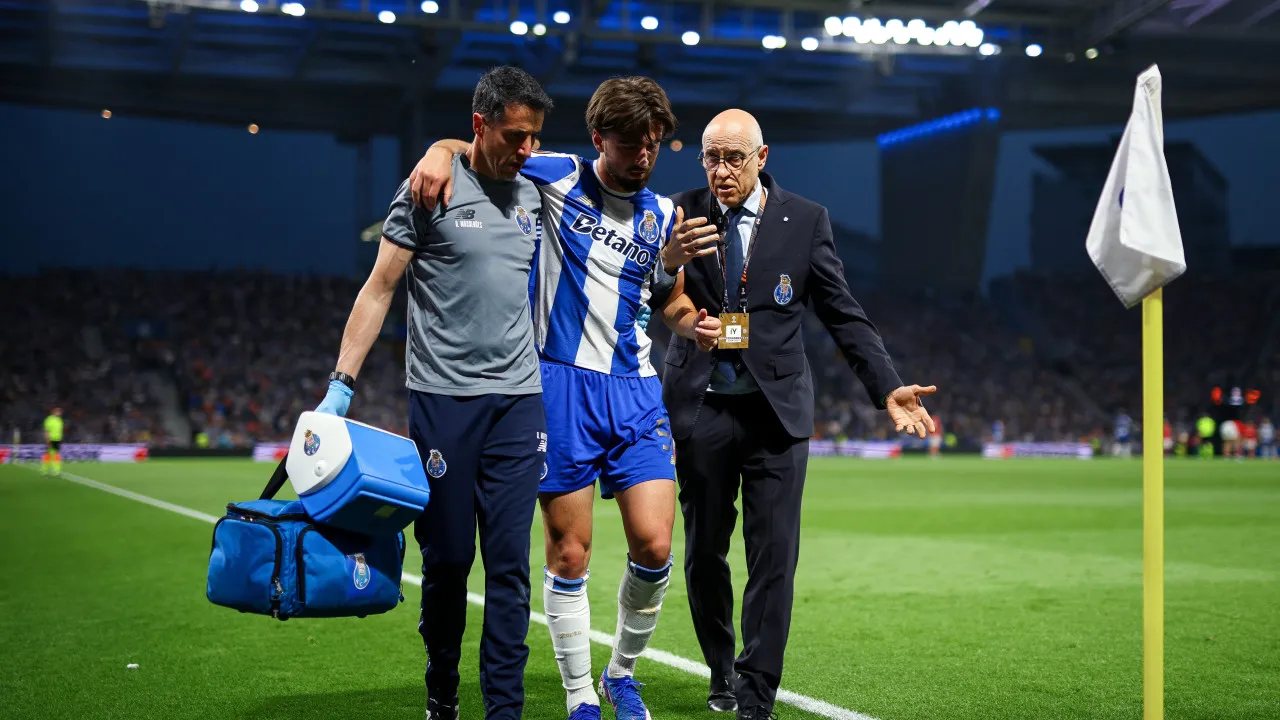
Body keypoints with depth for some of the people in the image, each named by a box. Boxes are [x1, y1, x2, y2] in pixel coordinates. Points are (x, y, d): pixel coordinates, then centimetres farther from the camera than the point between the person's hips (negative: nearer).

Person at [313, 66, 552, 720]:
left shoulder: (533, 192, 10)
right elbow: (380, 287, -2)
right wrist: (340, 385, -7)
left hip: (519, 398, 3)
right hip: (442, 397, -3)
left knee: (509, 562, -1)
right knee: (447, 558, 4)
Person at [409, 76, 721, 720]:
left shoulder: (662, 213, 11)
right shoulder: (559, 177, 2)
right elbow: (476, 149, 8)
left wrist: (692, 323, 1)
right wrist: (442, 152, -15)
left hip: (635, 390, 3)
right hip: (560, 384, -3)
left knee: (654, 546, -5)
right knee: (568, 554, -1)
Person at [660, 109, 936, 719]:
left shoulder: (805, 220, 2)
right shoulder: (680, 214, 1)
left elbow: (843, 314, 4)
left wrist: (888, 388, -6)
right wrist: (667, 260, -28)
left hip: (776, 410, -1)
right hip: (699, 409, 1)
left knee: (774, 557, -5)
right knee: (704, 553, 10)